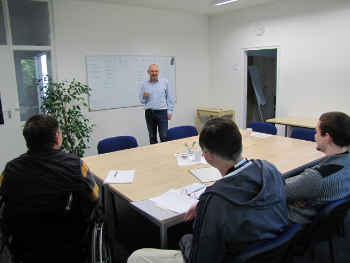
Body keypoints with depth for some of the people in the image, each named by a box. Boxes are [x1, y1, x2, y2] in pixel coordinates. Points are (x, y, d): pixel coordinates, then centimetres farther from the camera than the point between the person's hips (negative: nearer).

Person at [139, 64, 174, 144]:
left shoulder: (165, 82, 4)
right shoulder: (145, 84, 7)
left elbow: (169, 98, 5)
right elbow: (141, 101, 10)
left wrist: (169, 111, -1)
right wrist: (144, 96, -12)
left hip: (162, 113, -2)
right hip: (149, 113, 2)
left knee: (164, 137, -6)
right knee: (152, 137, 10)